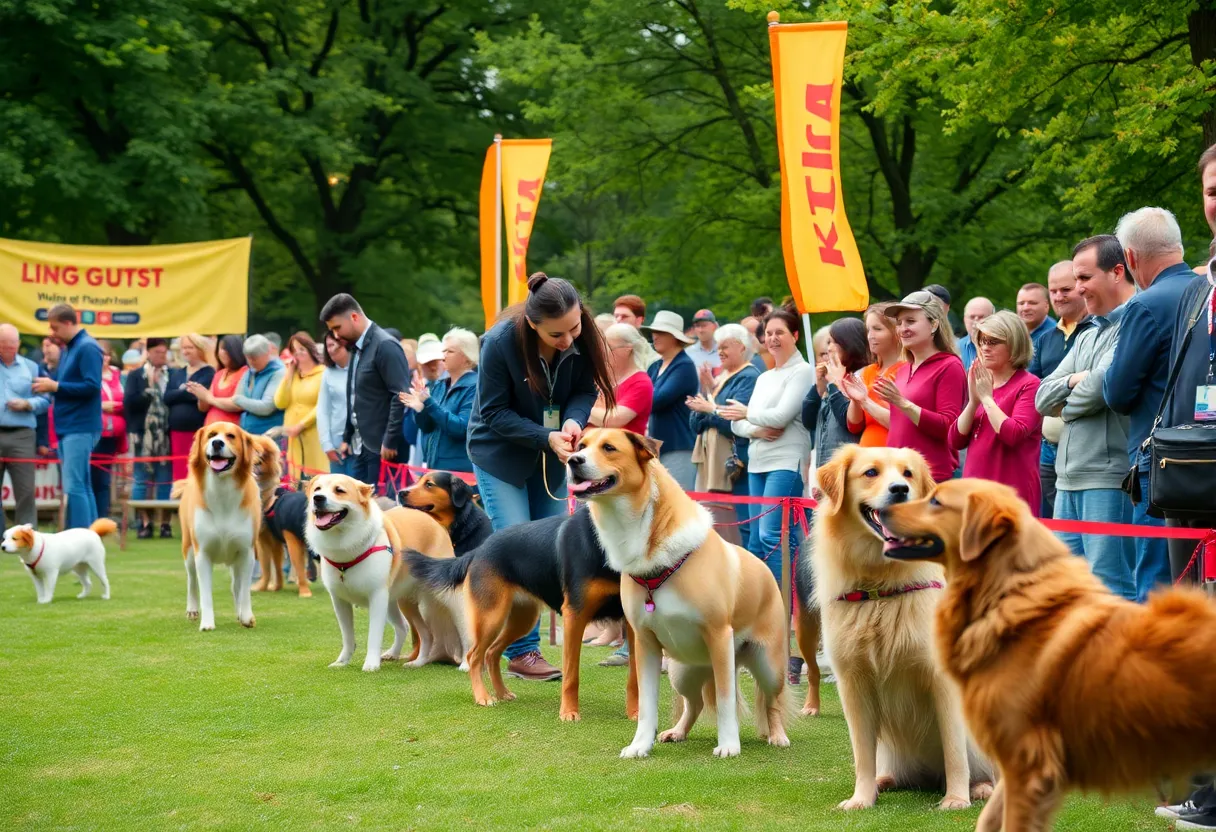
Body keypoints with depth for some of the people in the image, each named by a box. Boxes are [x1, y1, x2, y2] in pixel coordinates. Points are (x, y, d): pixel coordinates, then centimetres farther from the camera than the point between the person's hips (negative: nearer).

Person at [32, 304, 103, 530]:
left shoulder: (87, 348, -11)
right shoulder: (68, 348, 16)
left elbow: (92, 386, -19)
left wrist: (55, 386, -15)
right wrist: (49, 384, 1)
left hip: (80, 428, -9)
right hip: (68, 427, 9)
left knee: (74, 487, -12)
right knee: (82, 486, 10)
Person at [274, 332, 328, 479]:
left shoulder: (323, 373, -5)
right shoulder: (292, 374, 15)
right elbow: (280, 403, 4)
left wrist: (300, 426, -12)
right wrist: (289, 373, 3)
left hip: (315, 438, -6)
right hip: (293, 438, 6)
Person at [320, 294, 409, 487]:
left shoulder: (385, 346, -13)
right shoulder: (356, 348, 14)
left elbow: (402, 396, -18)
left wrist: (390, 442, -18)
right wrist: (347, 437, 17)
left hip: (382, 447, -9)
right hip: (362, 447, 9)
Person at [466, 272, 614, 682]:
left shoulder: (582, 339, -18)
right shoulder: (500, 343, -28)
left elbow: (584, 390, -5)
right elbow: (494, 412, -19)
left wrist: (573, 421, -27)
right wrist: (546, 437, -29)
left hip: (550, 455, 5)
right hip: (500, 452, -4)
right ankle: (522, 652, -5)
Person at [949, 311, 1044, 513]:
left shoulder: (1029, 385, -3)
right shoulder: (981, 384, 16)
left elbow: (1014, 434, -18)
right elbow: (956, 440, 11)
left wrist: (986, 398, -9)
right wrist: (973, 401, -2)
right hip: (975, 487, 6)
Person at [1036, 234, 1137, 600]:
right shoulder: (1086, 338, 22)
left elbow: (1102, 384, -19)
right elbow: (1042, 399, 17)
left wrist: (1067, 405, 3)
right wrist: (1074, 381, -4)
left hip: (1110, 478, -9)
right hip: (1069, 481, 9)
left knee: (1110, 589, -8)